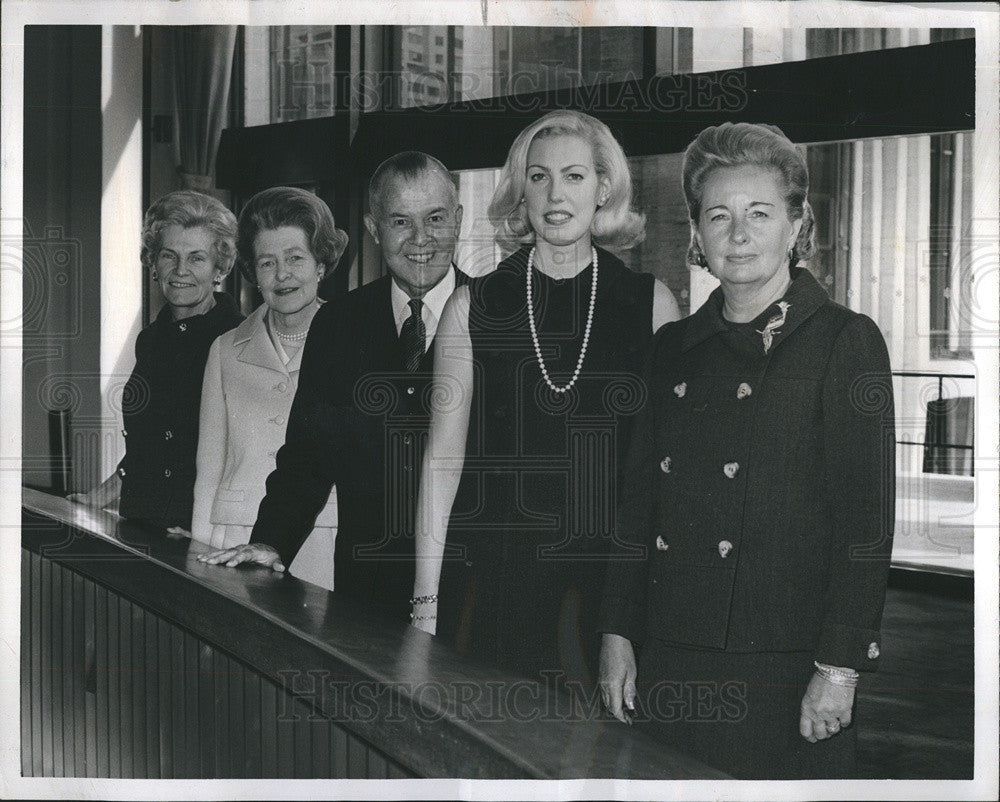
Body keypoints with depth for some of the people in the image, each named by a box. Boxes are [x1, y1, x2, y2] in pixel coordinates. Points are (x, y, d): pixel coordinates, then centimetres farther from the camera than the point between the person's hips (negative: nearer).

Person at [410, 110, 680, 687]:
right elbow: (444, 454, 4)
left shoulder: (650, 303, 5)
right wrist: (425, 600, 0)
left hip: (608, 575, 0)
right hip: (490, 571, 0)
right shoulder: (474, 307, 5)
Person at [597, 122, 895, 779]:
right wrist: (617, 635, 7)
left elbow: (866, 520, -10)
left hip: (786, 670, -4)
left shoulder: (845, 342, -5)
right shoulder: (673, 349, 10)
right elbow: (637, 500, 13)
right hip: (669, 663, 5)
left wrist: (840, 668, -14)